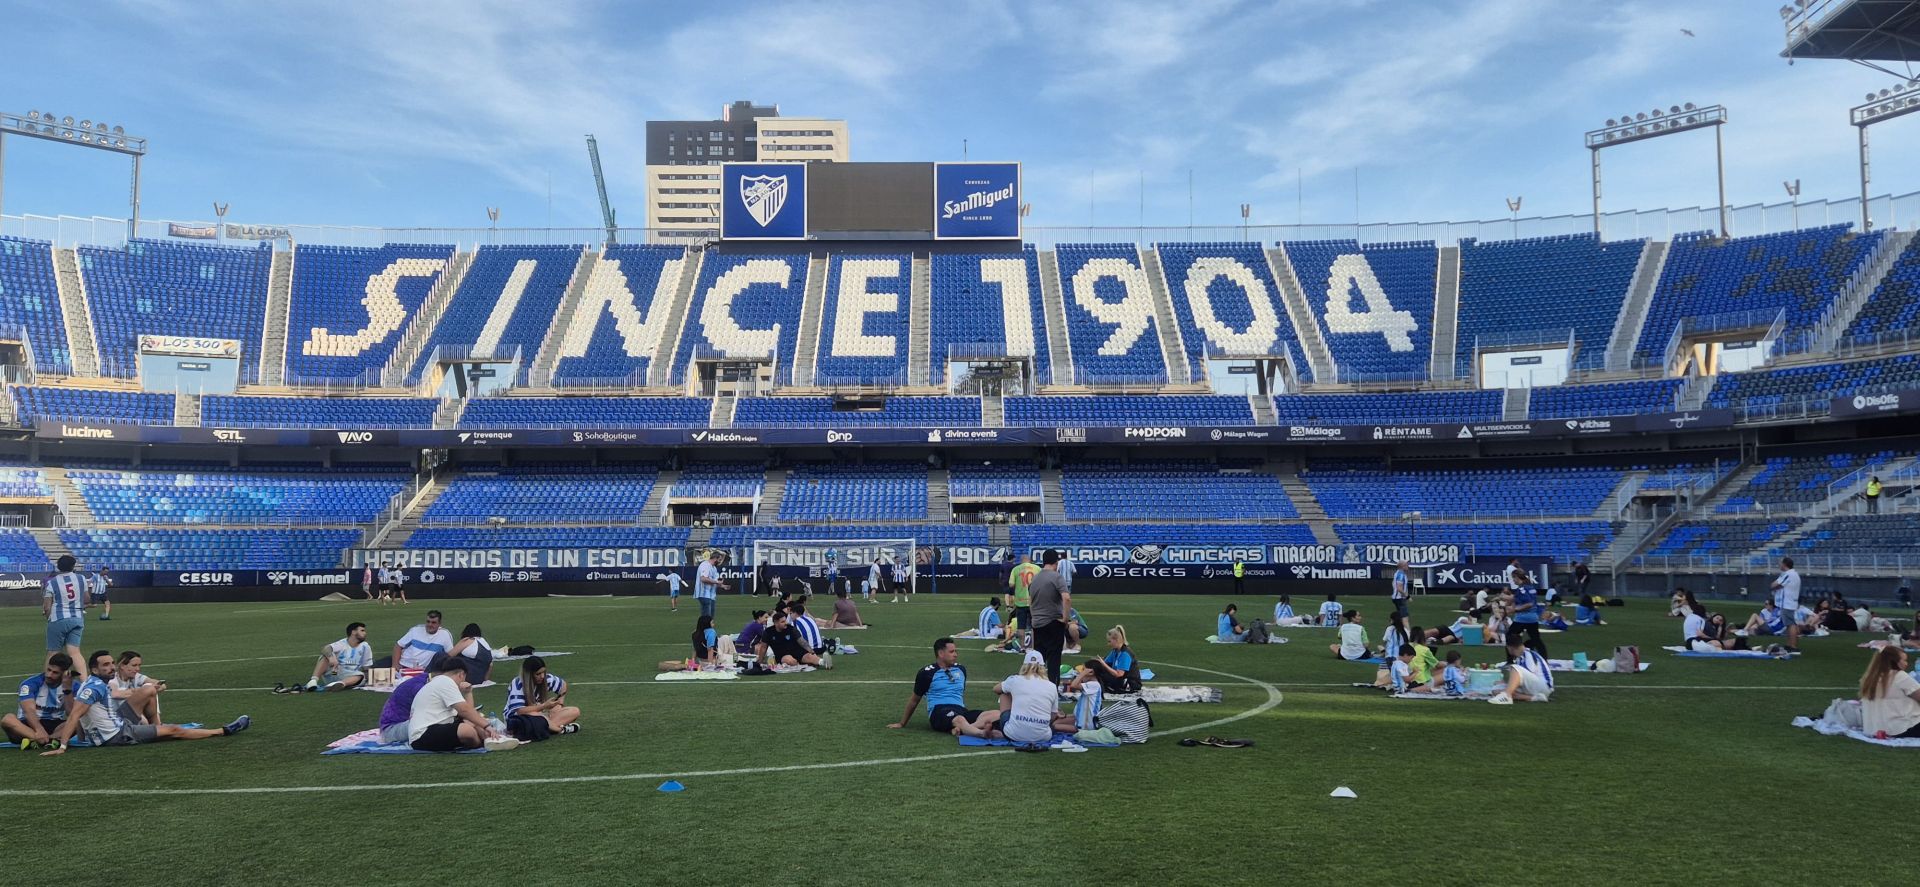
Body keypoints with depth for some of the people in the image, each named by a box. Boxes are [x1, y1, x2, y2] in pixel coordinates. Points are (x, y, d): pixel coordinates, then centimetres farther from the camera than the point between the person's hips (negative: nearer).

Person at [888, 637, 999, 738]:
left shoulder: (960, 669, 19)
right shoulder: (927, 673, 6)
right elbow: (914, 700, 16)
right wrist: (902, 723, 21)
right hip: (939, 712, -5)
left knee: (997, 714, -24)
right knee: (959, 720, -41)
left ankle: (960, 730, -45)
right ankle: (981, 733, -70)